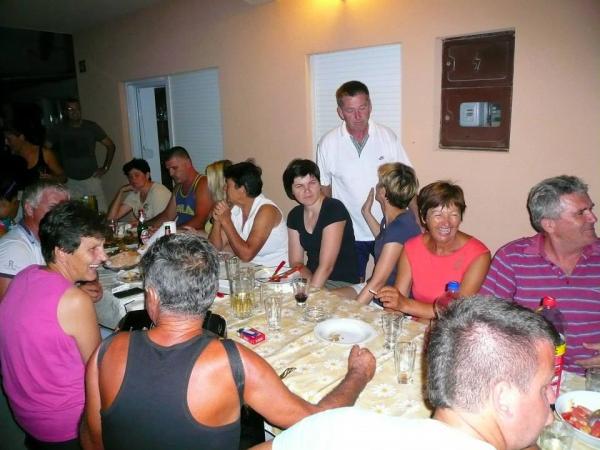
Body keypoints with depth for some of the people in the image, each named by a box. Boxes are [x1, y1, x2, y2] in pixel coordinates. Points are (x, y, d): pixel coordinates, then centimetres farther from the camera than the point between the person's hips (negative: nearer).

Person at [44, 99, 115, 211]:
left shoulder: (92, 127, 4)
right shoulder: (58, 130, 4)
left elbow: (110, 145, 9)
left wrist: (105, 168, 4)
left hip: (91, 179, 0)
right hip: (70, 182, 0)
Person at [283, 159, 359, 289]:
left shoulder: (335, 209, -16)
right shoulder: (294, 216, 4)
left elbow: (326, 265, -21)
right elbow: (296, 262, 3)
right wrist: (310, 280, -15)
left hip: (343, 284, -6)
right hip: (312, 278, 6)